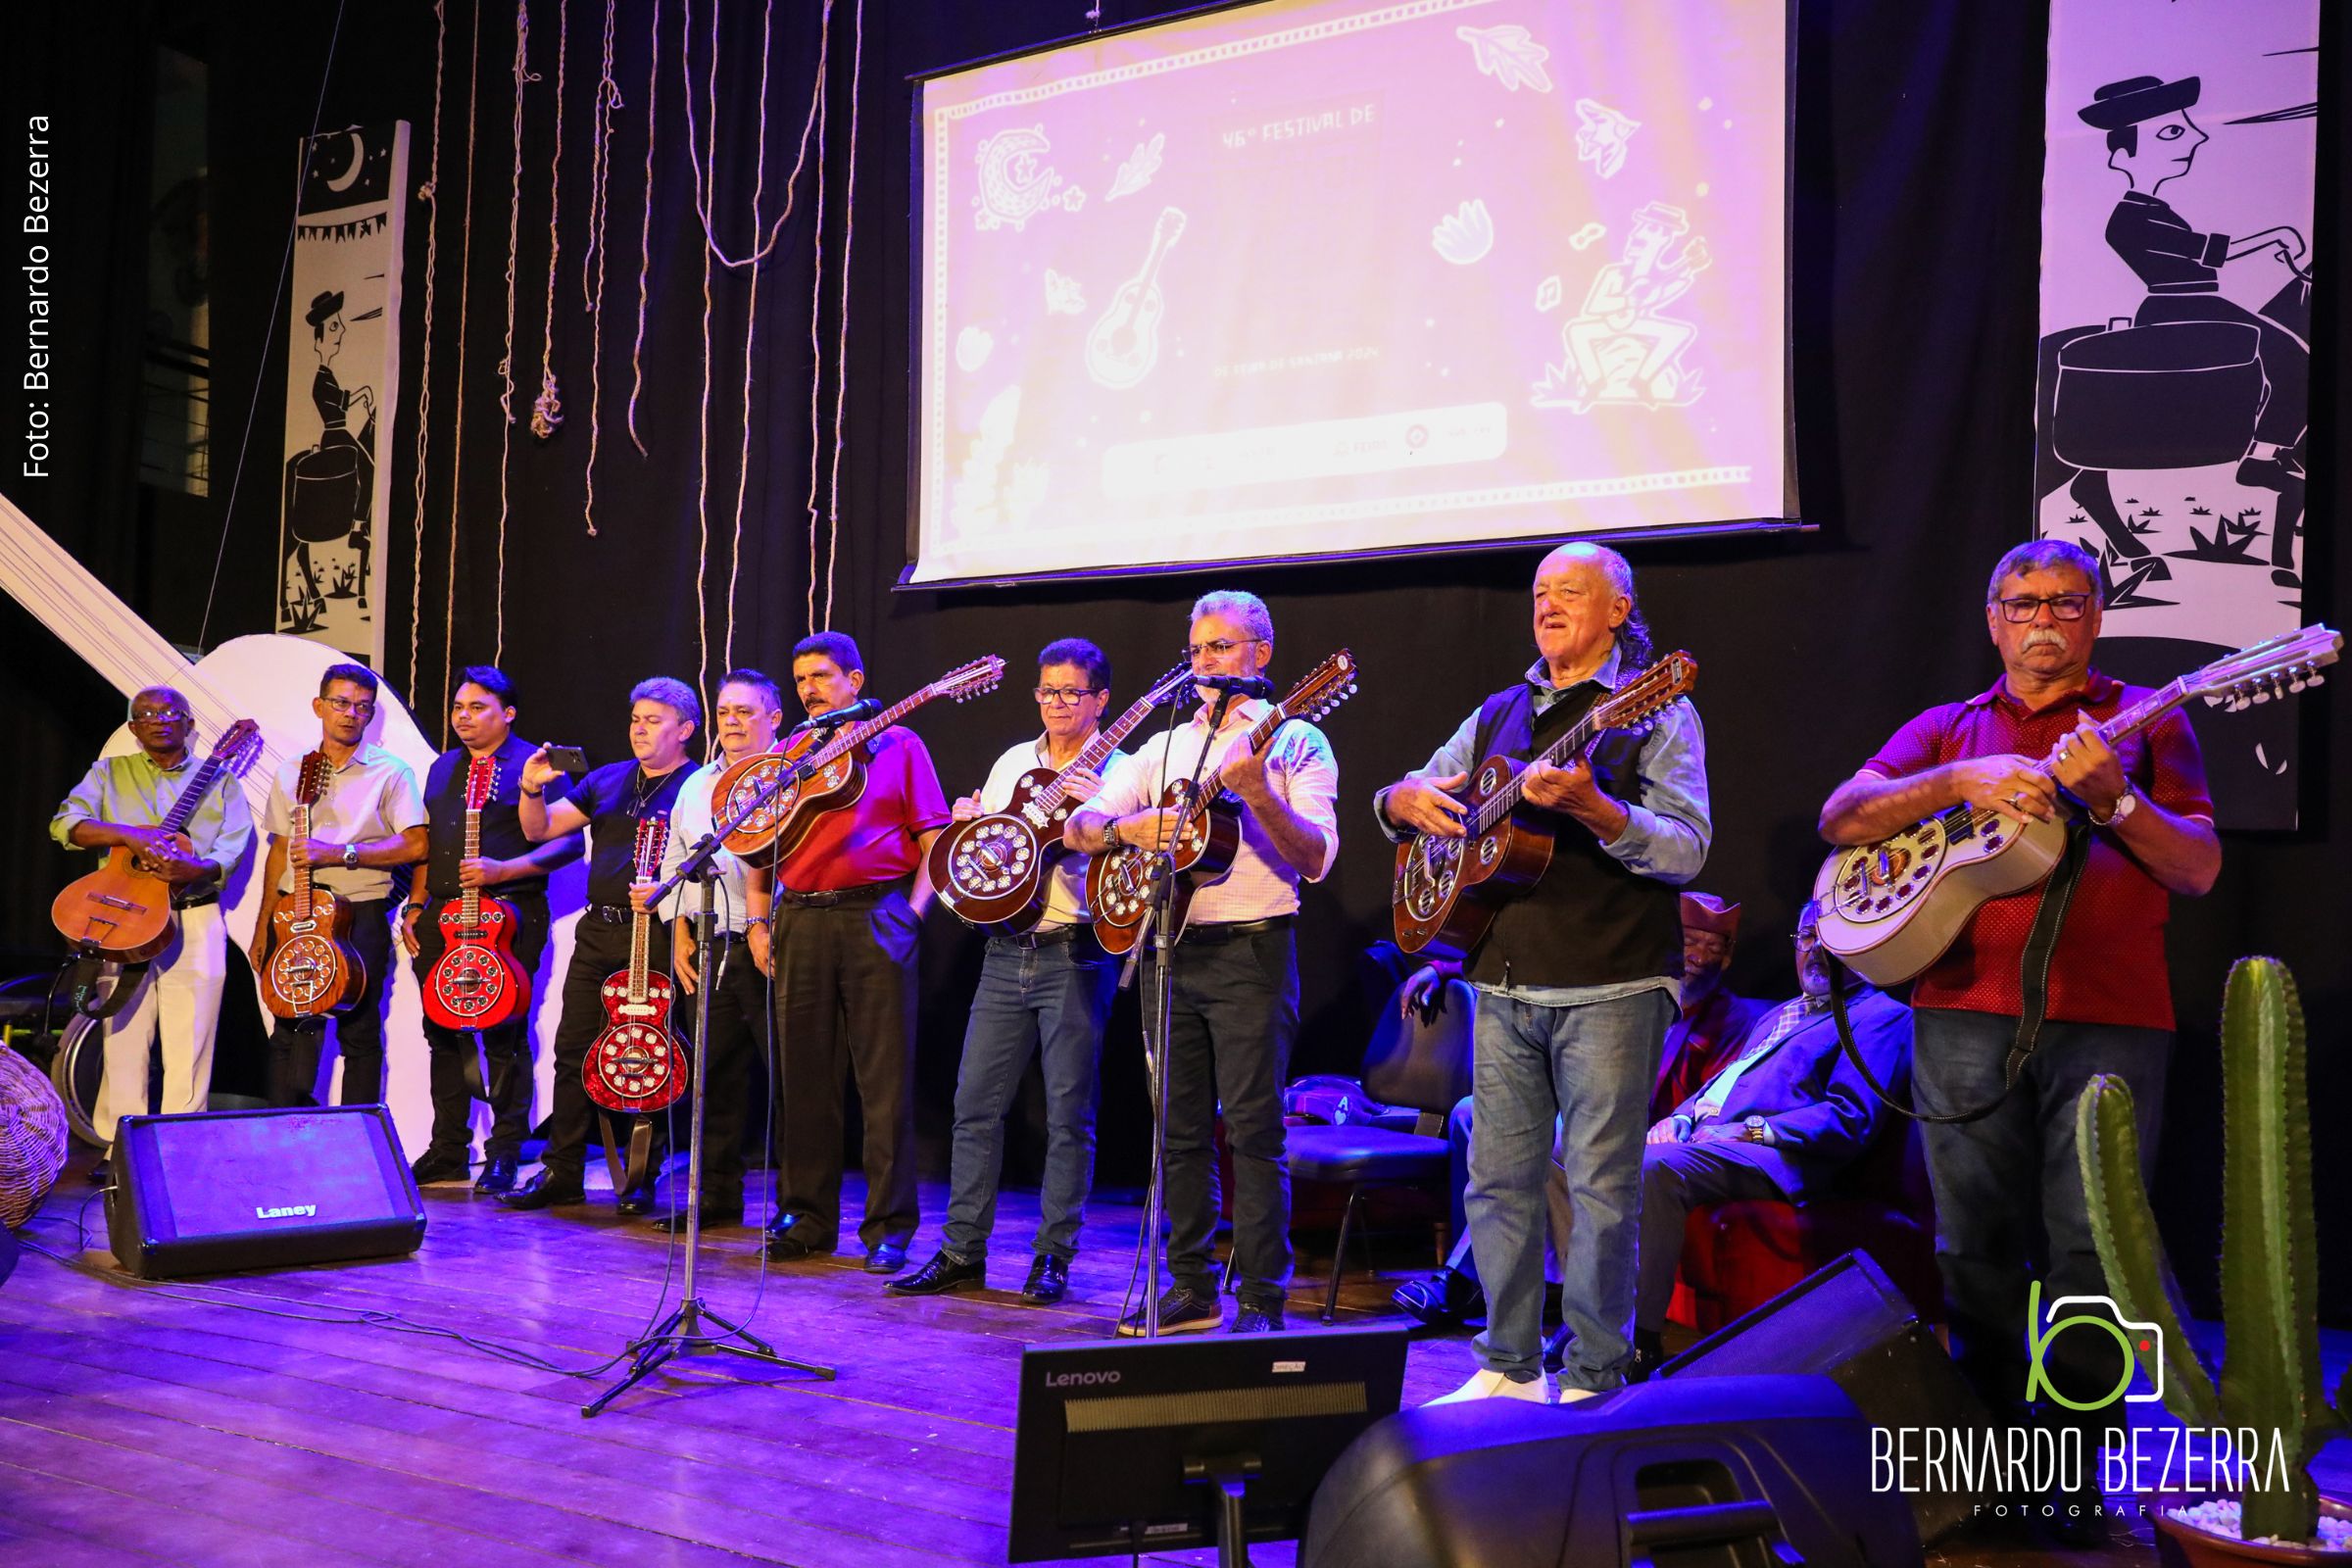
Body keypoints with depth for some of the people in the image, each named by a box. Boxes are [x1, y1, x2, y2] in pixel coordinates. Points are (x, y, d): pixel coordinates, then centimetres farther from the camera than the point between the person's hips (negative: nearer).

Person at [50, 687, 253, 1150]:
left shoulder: (220, 781, 11)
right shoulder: (109, 773, 14)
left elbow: (230, 852, -1)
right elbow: (65, 823, -2)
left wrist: (192, 870, -22)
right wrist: (130, 835, -18)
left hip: (196, 923, -1)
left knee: (189, 1048, -2)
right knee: (123, 1041, 0)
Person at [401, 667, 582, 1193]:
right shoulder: (443, 768, 19)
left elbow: (567, 843, -9)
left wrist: (503, 870, -18)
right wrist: (414, 905, 14)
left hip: (508, 914, -7)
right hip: (441, 915, 7)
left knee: (504, 1033, -7)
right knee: (443, 1031, 9)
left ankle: (504, 1154, 1)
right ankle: (448, 1149, 18)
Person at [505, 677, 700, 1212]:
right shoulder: (606, 781, 16)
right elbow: (540, 830, 15)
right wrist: (533, 789, -3)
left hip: (655, 936, -6)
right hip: (597, 932, 6)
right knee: (573, 1051, 6)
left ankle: (640, 1181, 9)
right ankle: (562, 1173, 15)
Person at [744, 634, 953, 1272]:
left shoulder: (897, 745, 7)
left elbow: (934, 838, 3)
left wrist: (913, 911, -9)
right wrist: (758, 920, 6)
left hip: (876, 921, -4)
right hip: (800, 924, 4)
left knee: (886, 1079, -3)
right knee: (803, 1076, 6)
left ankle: (889, 1227, 3)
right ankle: (806, 1218, 17)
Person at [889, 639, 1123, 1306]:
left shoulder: (1118, 771, -1)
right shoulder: (1012, 762, 16)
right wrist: (967, 823, 0)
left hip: (1076, 955, -5)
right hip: (1006, 951, 5)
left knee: (1068, 1112, 0)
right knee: (976, 1103, 5)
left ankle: (1053, 1257, 10)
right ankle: (963, 1252, 13)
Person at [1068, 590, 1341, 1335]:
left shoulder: (1293, 740, 2)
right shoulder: (1165, 745, 18)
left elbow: (1316, 859, -9)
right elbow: (1077, 826, 11)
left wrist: (1258, 795, -23)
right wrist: (1125, 828, -10)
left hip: (1250, 948, -5)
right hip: (1167, 947, 5)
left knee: (1253, 1127, -6)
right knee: (1181, 1127, 9)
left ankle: (1262, 1299, 1)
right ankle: (1191, 1287, 18)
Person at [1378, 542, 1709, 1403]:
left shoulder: (1654, 712, -1)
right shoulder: (1500, 713, 16)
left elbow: (1687, 850, -12)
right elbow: (1401, 799, 21)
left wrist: (1593, 810, -27)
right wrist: (1411, 799, -3)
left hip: (1610, 987, -5)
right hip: (1506, 986, 6)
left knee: (1601, 1184, -1)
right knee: (1498, 1179, 9)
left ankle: (1595, 1380, 11)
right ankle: (1510, 1365, 22)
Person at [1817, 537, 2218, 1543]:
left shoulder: (2146, 719, 12)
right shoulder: (1948, 730, 17)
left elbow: (2199, 870, 4)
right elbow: (1839, 819, 3)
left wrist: (2111, 797, -12)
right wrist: (1961, 782, -10)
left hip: (2110, 1016, -2)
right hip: (1966, 1009, 2)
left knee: (2089, 1248, -2)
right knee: (1977, 1244, 6)